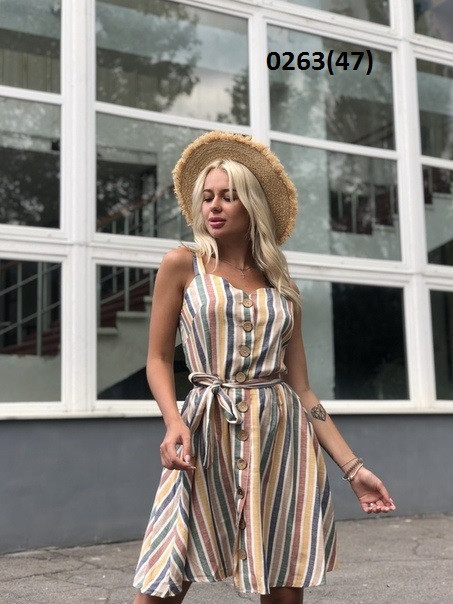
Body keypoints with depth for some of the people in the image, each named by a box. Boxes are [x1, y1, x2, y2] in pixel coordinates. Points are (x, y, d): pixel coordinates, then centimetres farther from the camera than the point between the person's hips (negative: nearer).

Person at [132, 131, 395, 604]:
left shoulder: (281, 288, 13)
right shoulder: (182, 265, 5)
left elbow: (301, 389, 11)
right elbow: (158, 359, 3)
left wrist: (352, 467, 5)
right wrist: (174, 422, -16)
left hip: (282, 434, 3)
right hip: (210, 432, -3)